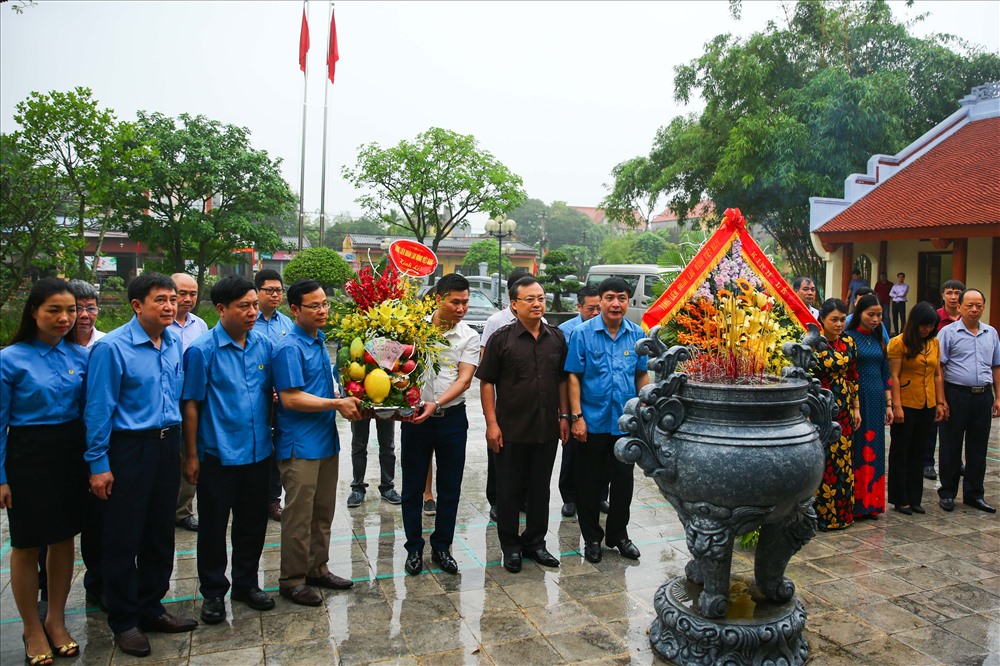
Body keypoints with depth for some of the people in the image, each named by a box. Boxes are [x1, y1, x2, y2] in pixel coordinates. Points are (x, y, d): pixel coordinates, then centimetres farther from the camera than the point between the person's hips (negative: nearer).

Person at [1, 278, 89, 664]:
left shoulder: (79, 356, 0)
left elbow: (87, 410, 6)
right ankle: (32, 629, 28)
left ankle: (56, 621, 32)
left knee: (64, 538, 14)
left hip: (71, 455, 4)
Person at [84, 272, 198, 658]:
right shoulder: (112, 347, -14)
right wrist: (98, 464, -12)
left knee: (161, 531, 15)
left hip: (168, 444, 6)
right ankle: (124, 622, 23)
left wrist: (183, 446, 11)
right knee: (124, 537, 6)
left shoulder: (175, 343, 4)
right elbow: (99, 409, -12)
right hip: (129, 448, -6)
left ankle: (151, 608, 33)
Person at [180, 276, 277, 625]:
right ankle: (213, 592, 27)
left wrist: (270, 435, 7)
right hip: (217, 455, -4)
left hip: (257, 452, 4)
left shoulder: (263, 344, 2)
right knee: (213, 526, 9)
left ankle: (246, 584, 33)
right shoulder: (202, 350, -11)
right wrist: (191, 455, -7)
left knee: (253, 523, 15)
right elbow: (190, 404, -8)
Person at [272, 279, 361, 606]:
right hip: (300, 444, -9)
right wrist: (337, 403, -19)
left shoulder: (320, 341, 12)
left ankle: (317, 568, 31)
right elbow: (291, 398, -21)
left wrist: (347, 402, 7)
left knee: (323, 511, 17)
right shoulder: (290, 348, -16)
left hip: (326, 439, 9)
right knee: (299, 514, 2)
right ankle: (292, 580, 17)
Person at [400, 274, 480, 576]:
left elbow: (464, 379, -10)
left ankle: (441, 547, 25)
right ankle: (414, 548, 24)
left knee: (450, 487, 10)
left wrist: (436, 404, -24)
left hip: (452, 417, 1)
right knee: (413, 485, 9)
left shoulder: (469, 336, -1)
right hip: (415, 416, -1)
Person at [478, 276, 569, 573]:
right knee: (509, 490, 7)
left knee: (540, 489, 14)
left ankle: (535, 542, 30)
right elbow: (486, 382, -5)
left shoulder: (557, 338, 6)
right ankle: (510, 546, 24)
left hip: (547, 429, 4)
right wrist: (492, 423, -10)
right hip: (511, 431, -3)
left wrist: (564, 416, 8)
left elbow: (562, 380, 13)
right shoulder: (501, 338, -6)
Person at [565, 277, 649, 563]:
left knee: (624, 481, 12)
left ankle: (618, 534, 31)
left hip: (626, 422, 3)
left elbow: (642, 375, 11)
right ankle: (592, 537, 26)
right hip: (592, 422, -3)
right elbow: (573, 376, -7)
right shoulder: (583, 333, -7)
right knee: (590, 483, 9)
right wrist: (576, 416, -12)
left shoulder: (637, 335, 3)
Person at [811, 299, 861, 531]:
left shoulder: (848, 343, 7)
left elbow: (853, 377, 13)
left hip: (843, 407, 5)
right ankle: (820, 512, 11)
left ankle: (841, 511, 23)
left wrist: (856, 408, 11)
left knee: (842, 458, 10)